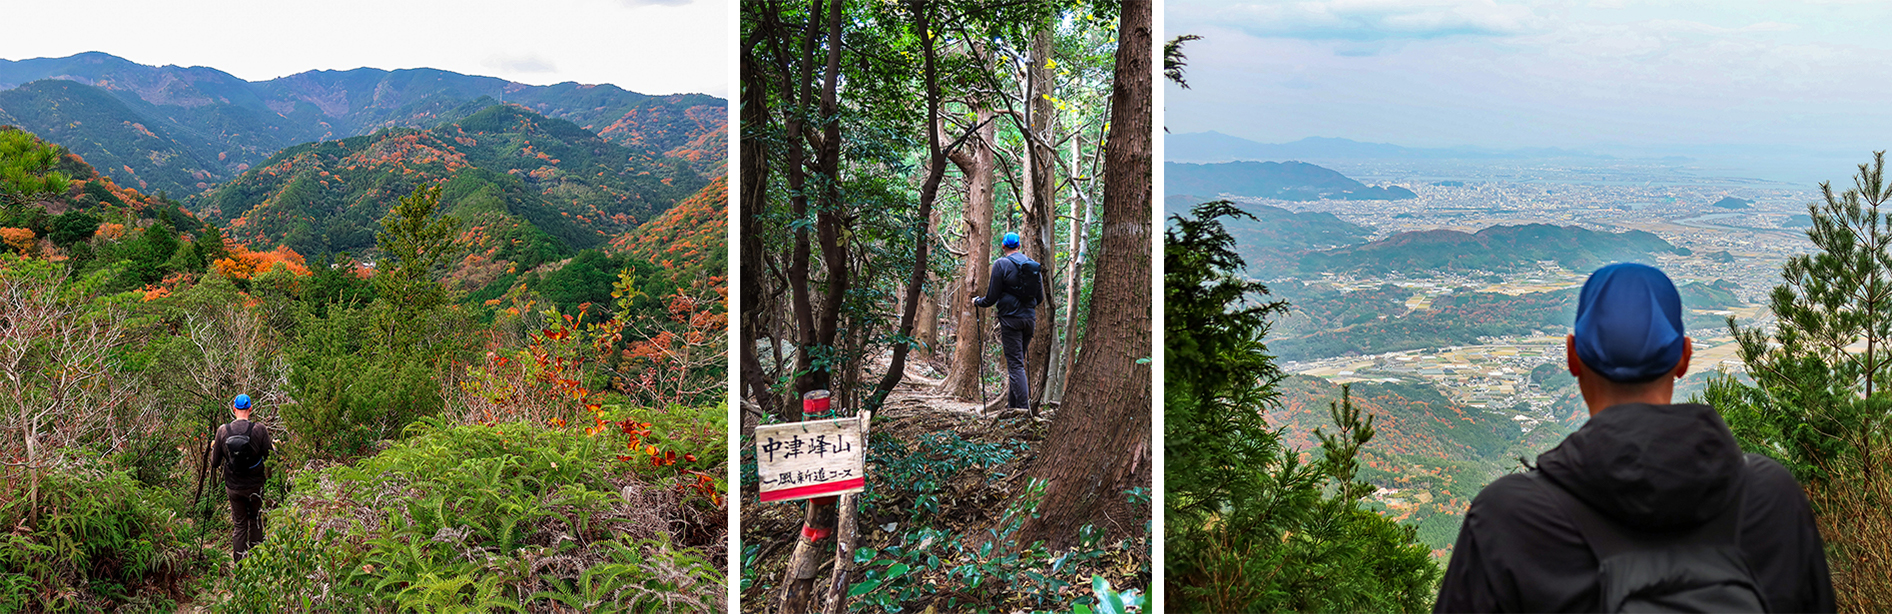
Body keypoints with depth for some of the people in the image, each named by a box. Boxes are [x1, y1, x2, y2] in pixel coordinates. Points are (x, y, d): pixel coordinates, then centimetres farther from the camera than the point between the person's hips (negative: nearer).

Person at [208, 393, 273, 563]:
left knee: (239, 524, 12)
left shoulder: (223, 431, -8)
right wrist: (273, 447, 14)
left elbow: (215, 463, 0)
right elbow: (269, 457, -8)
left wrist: (213, 447, 21)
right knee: (255, 520, 17)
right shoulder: (260, 430, -15)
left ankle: (239, 563, 12)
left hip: (233, 487, 1)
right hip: (255, 485, -1)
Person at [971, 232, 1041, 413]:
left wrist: (977, 301, 11)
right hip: (1029, 317, 6)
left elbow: (992, 297, -9)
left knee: (1015, 364, -6)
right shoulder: (1032, 264, 9)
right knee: (1017, 361, 15)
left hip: (1010, 318, -6)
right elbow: (1039, 295, 15)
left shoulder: (1001, 264, -8)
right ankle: (1012, 404, 20)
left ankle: (1023, 407, -14)